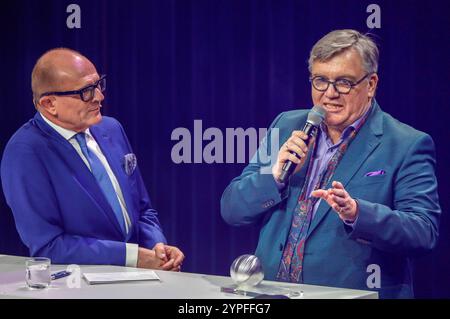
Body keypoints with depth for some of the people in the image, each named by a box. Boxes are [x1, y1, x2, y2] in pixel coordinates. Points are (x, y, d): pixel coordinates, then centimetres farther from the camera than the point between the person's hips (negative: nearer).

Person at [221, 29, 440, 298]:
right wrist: (276, 175, -7)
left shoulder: (407, 146, -1)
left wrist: (356, 213, -24)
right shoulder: (287, 127, 12)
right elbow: (231, 210, 10)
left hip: (351, 296, -3)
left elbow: (425, 232, -10)